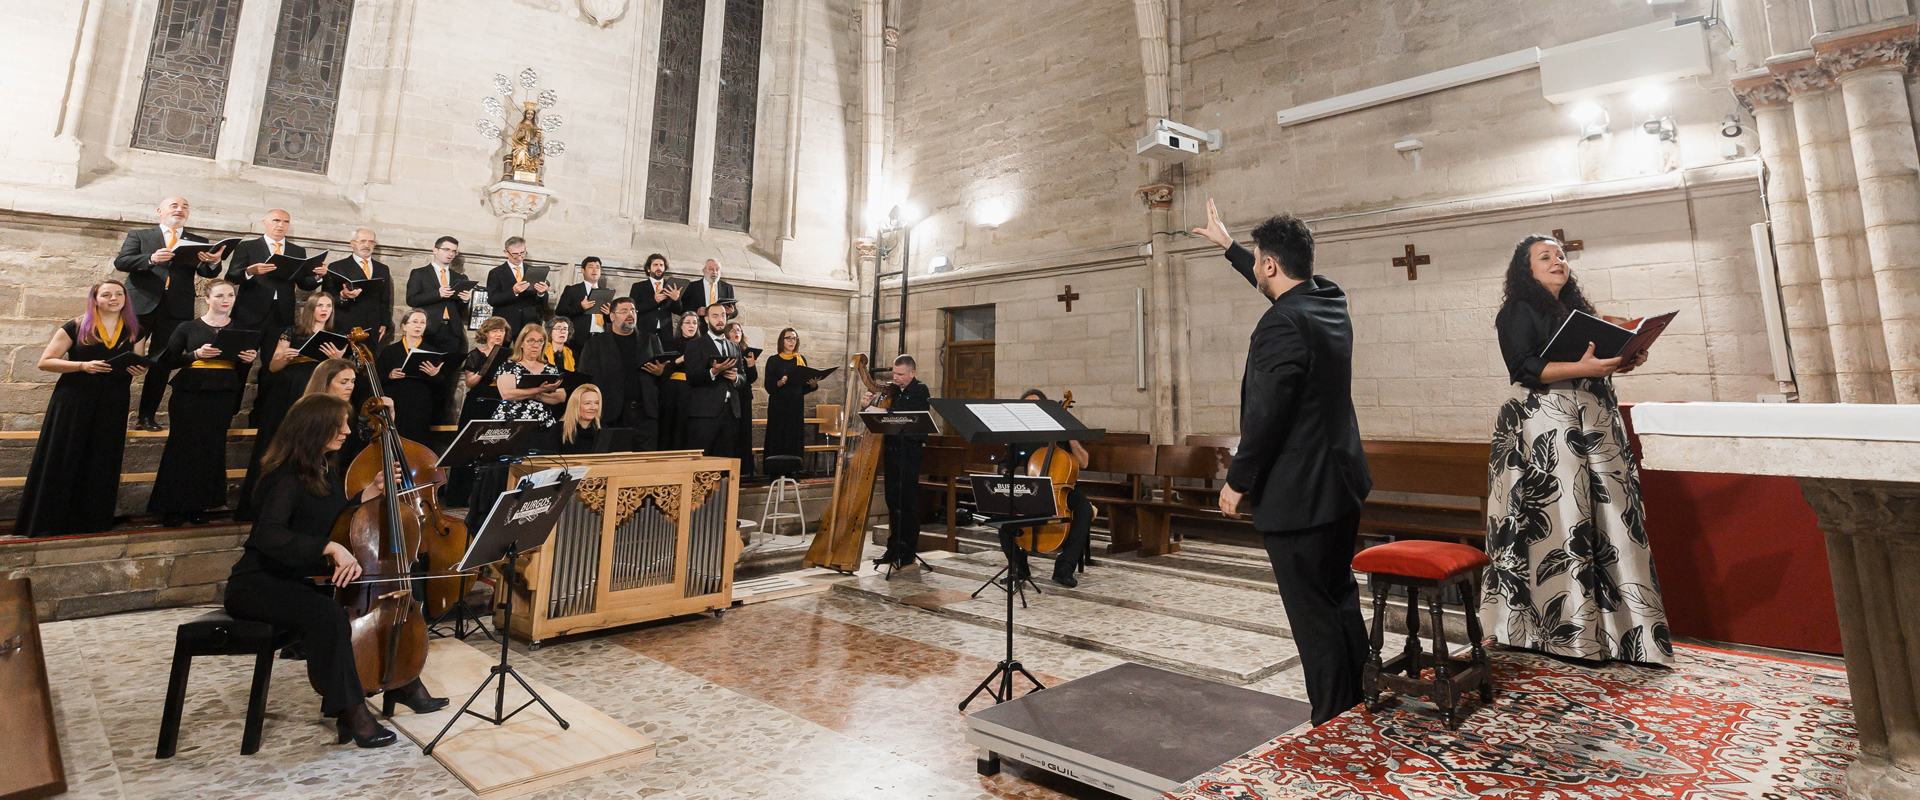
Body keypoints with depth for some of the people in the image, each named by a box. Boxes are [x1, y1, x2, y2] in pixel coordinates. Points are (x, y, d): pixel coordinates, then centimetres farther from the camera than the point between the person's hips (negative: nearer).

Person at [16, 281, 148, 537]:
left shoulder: (134, 332, 11)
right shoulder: (75, 328, 2)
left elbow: (138, 367, 17)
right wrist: (83, 365, -16)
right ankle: (49, 523, 4)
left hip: (112, 407, 2)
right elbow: (45, 362, -1)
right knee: (62, 461, -2)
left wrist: (138, 370, -6)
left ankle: (93, 521, 7)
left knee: (102, 464, 2)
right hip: (73, 402, -2)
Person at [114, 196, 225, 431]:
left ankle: (147, 417, 8)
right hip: (140, 305, 0)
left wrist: (214, 262, -23)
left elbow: (206, 272, 1)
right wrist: (151, 259, -18)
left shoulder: (199, 241, 16)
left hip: (176, 310, 0)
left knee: (162, 365, 3)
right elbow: (120, 262, 2)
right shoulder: (139, 235, 14)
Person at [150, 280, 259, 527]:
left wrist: (249, 360, -10)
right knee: (183, 445, -2)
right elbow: (171, 359, 0)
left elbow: (244, 367, 12)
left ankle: (198, 506, 11)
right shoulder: (188, 327, 5)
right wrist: (197, 354, -17)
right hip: (190, 393, -2)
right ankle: (172, 507, 8)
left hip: (224, 395, 2)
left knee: (212, 448, 2)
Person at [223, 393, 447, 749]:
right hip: (258, 585, -9)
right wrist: (331, 547, -43)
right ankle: (350, 710, -25)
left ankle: (403, 684, 15)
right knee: (328, 614, -35)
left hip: (303, 579, 9)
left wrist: (370, 493, 2)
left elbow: (337, 523, 14)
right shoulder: (289, 477, -20)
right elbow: (268, 535, -35)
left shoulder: (326, 471, 7)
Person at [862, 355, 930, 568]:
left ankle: (908, 552, 7)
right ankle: (893, 548, 19)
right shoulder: (892, 390, 12)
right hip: (891, 450, 6)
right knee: (892, 500, 9)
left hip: (909, 452, -6)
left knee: (908, 501, -2)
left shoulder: (920, 391, -5)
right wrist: (867, 405, -5)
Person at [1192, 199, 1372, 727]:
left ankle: (1333, 724, 16)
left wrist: (1238, 481, -12)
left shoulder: (1281, 324, -22)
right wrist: (1227, 244, 37)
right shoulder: (1329, 301, 6)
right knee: (1341, 599, 22)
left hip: (1298, 494, -10)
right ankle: (1358, 708, 38)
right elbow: (1277, 285, 27)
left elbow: (1264, 415, -25)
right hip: (1342, 482, 10)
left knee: (1313, 614, 3)